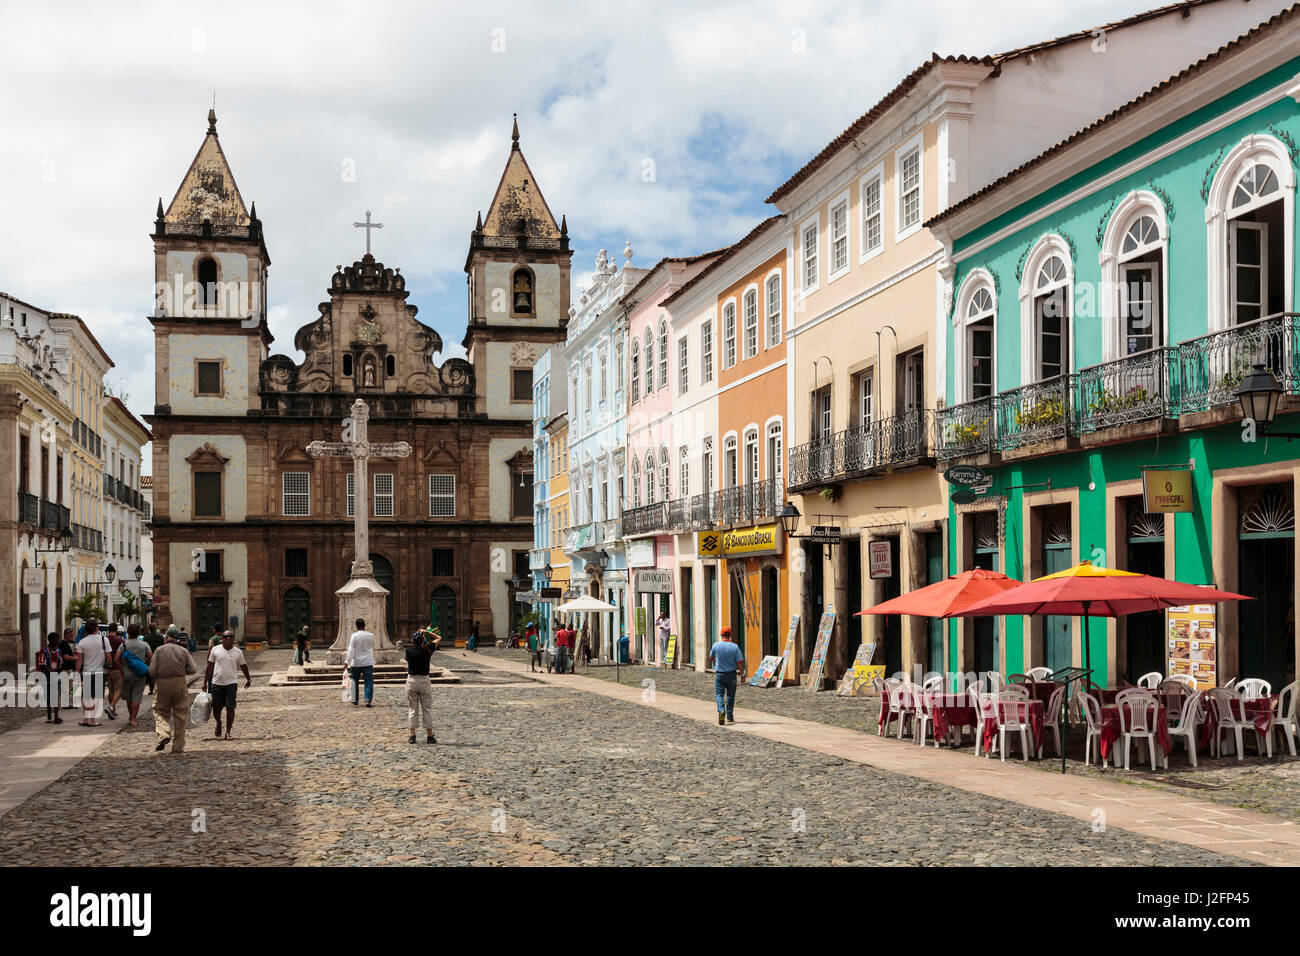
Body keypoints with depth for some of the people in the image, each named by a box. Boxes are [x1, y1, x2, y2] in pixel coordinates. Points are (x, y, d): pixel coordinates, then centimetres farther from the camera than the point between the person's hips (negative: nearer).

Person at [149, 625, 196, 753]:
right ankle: (178, 746, 9)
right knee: (180, 715, 8)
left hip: (162, 684, -1)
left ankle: (163, 734, -13)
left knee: (160, 711, 14)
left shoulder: (160, 650, -2)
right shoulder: (184, 651, 1)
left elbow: (152, 670, -7)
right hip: (179, 684, 1)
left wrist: (158, 676, 13)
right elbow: (192, 669, -2)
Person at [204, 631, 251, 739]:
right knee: (216, 708, 7)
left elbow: (243, 666, 16)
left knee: (230, 708, -8)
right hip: (217, 683, 1)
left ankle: (228, 732, 1)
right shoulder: (215, 650, 2)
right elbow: (209, 667, 7)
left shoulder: (238, 652, 3)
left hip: (231, 683, -1)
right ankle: (218, 723, 36)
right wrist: (205, 682, 7)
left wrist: (248, 679, 24)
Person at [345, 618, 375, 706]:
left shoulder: (354, 636, -9)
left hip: (356, 663, -1)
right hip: (368, 662, 1)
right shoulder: (371, 636, -1)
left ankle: (354, 701, 15)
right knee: (369, 682, 1)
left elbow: (351, 650, -13)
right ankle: (368, 700, -11)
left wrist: (347, 661, -12)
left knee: (355, 682, 11)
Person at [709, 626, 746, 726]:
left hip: (719, 674, -1)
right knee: (730, 695, 14)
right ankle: (729, 716, 19)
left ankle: (721, 710, -25)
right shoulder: (734, 647, -9)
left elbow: (711, 658, 12)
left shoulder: (716, 646, -7)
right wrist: (742, 673, 7)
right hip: (732, 674, 1)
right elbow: (740, 662, -9)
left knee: (719, 694, 2)